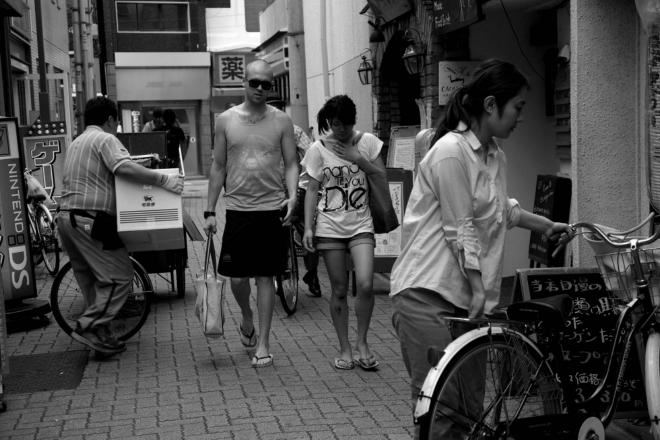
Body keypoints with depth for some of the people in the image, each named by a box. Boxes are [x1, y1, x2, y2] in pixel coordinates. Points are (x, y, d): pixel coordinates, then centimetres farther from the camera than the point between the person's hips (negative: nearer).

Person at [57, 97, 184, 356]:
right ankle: (88, 327, -8)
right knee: (120, 276, -6)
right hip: (90, 220, -10)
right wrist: (163, 180, -24)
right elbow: (124, 167, -25)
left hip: (66, 217, 10)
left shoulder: (76, 143, 24)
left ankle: (100, 335, 19)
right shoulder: (105, 140, -6)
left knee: (90, 278, 15)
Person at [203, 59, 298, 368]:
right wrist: (210, 211, 5)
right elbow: (218, 166, 8)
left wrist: (292, 196, -14)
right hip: (238, 208, 1)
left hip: (272, 208, -1)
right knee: (237, 276, 0)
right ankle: (246, 320, 32)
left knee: (265, 276, 3)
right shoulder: (226, 120, 5)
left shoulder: (281, 121, 3)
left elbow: (291, 163, 4)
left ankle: (263, 343, 13)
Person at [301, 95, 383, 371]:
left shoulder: (367, 142, 4)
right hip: (330, 226, 0)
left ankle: (362, 343, 5)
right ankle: (344, 348, 17)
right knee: (339, 290, 3)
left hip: (360, 224, 0)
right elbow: (312, 190, 3)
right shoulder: (319, 149, 1)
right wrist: (308, 227, -5)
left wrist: (357, 158, -9)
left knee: (365, 285, -15)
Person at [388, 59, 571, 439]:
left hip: (468, 294, 9)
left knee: (470, 402, 11)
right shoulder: (451, 151, -15)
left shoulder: (495, 155, 12)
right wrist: (478, 286, -11)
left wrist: (547, 225, 26)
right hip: (428, 293, -9)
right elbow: (460, 229, -15)